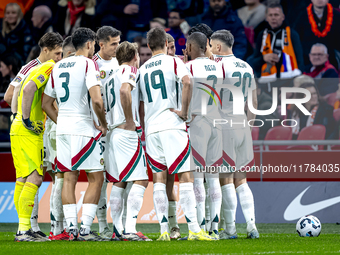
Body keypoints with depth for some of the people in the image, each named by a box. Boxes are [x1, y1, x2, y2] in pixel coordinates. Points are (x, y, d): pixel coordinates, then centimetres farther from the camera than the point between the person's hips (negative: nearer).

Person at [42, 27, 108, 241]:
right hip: (84, 128, -6)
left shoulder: (58, 67, 13)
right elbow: (96, 100, -20)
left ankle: (72, 228, 5)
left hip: (63, 128, 7)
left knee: (69, 178, 9)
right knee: (96, 178, 0)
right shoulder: (88, 64, -8)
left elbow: (46, 104, 18)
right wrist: (104, 124, -6)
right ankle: (85, 229, -8)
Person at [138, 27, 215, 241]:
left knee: (159, 179, 6)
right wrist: (184, 111, -11)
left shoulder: (142, 69, 17)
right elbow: (187, 82, -18)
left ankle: (164, 230, -1)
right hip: (172, 125, -5)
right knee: (185, 176, -7)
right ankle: (194, 229, -14)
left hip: (151, 128, 5)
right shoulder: (173, 62, 1)